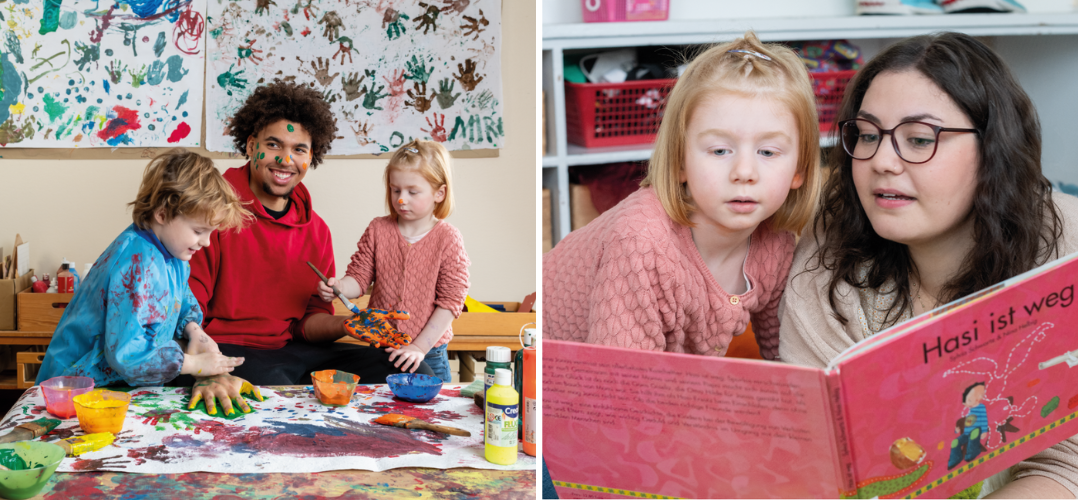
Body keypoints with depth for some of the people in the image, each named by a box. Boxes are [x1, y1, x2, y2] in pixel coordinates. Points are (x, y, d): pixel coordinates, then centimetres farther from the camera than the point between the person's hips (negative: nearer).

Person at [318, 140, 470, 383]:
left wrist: (420, 346, -15)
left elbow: (450, 301, -10)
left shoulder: (448, 239, -8)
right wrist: (339, 286, -22)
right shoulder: (377, 230, 1)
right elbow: (359, 277, 1)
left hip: (428, 354, -2)